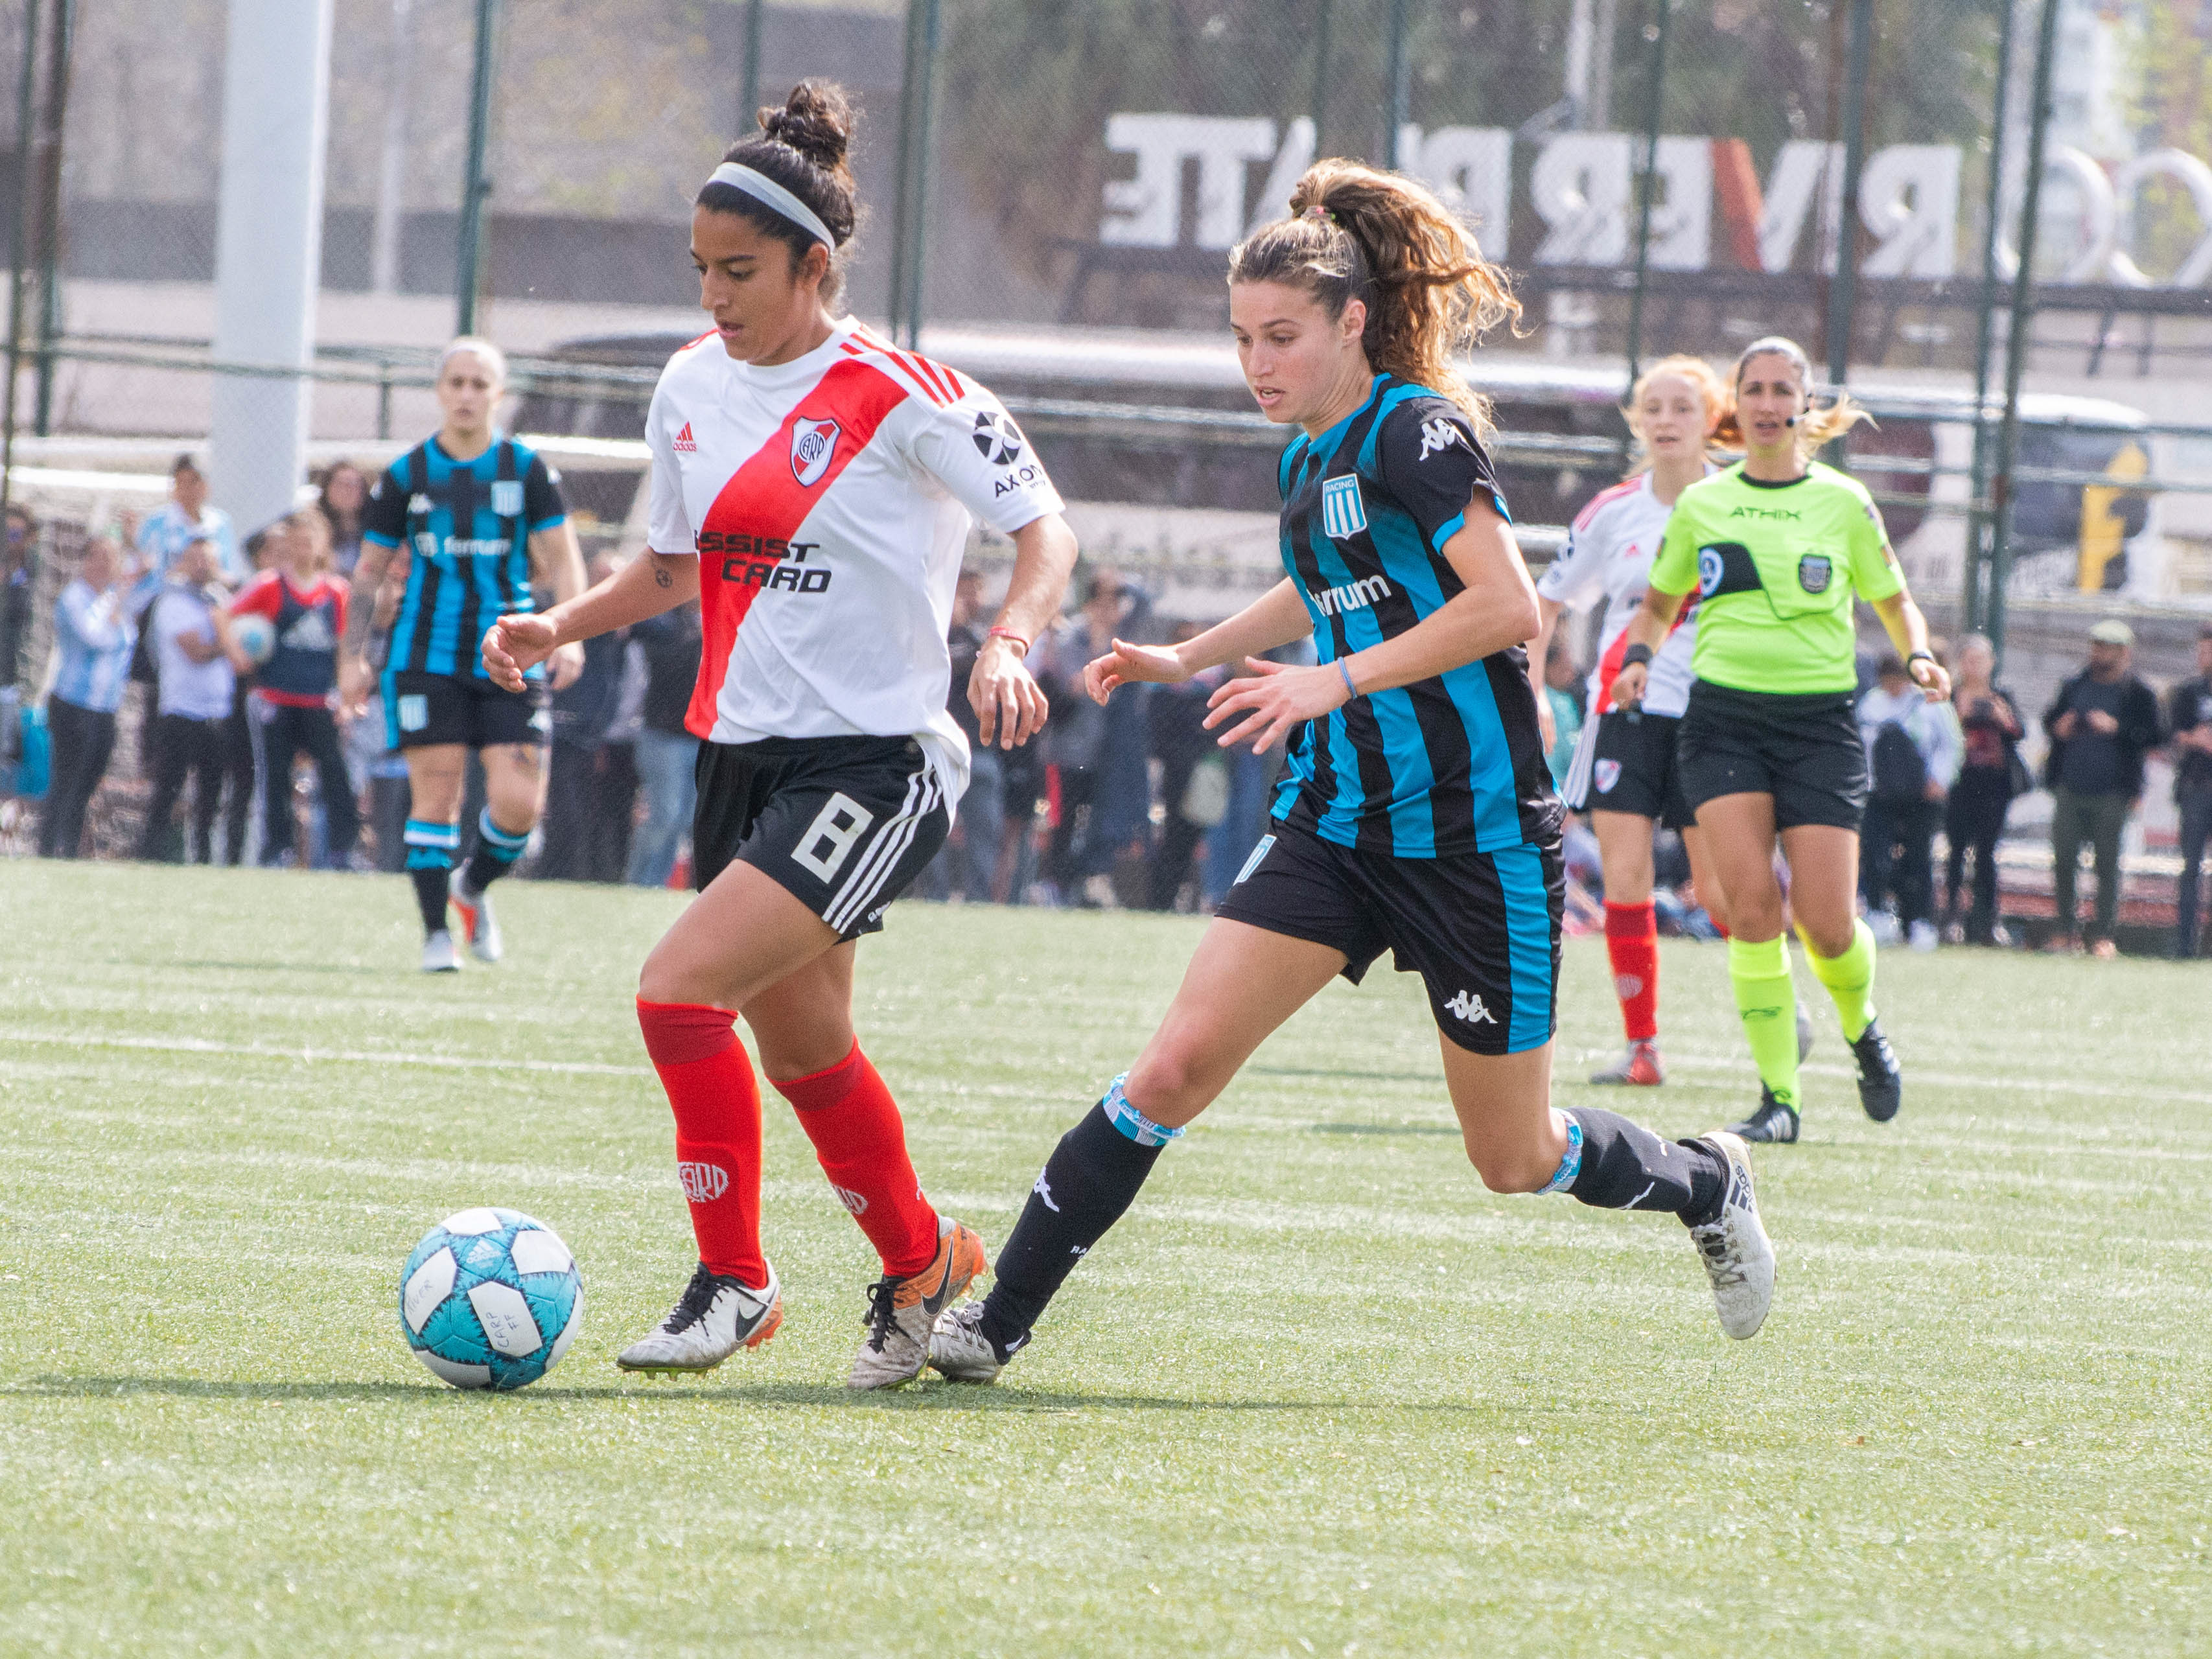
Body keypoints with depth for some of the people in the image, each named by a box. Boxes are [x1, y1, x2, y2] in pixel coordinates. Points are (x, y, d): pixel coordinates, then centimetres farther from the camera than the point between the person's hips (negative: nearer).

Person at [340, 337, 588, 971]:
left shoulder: (526, 469, 4)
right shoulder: (406, 475, 5)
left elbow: (562, 561, 6)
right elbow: (370, 569, 12)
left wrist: (569, 637, -8)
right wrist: (354, 656, 7)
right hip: (426, 656, 0)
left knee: (519, 803, -9)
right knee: (436, 792, -7)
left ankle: (474, 885, 21)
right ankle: (437, 934, 3)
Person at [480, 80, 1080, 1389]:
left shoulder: (898, 396, -13)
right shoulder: (690, 389, 7)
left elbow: (1045, 528, -12)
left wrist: (1008, 644, -30)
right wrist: (562, 626, 3)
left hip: (873, 764, -8)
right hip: (743, 755, 8)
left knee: (681, 989, -20)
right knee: (802, 1046, 16)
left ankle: (735, 1281, -6)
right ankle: (921, 1260, 38)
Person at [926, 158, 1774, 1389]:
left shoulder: (1417, 430, -15)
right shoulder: (1308, 457, 10)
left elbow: (1508, 605, -25)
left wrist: (1340, 679, -27)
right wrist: (1188, 658, 21)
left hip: (1477, 838, -7)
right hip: (1340, 820, 7)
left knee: (1517, 1159, 6)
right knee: (1178, 1065, -9)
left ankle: (1708, 1186, 36)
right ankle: (997, 1321, -7)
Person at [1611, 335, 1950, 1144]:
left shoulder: (1843, 502, 4)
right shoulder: (1700, 504, 8)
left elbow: (1894, 600, 16)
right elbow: (1658, 605, 21)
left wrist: (1918, 656, -4)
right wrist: (1638, 659, 1)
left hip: (1820, 719, -1)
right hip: (1723, 717, 1)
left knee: (1824, 922, -8)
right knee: (1750, 903, -15)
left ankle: (1861, 1025, 27)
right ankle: (1778, 1096, -8)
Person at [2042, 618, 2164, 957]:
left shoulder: (2139, 695, -1)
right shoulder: (2075, 687, 15)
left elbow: (2152, 738, -8)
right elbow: (2050, 717, 26)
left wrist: (2116, 728, -21)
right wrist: (2058, 727, 3)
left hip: (2111, 793, -5)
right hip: (2070, 790, 5)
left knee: (2108, 863, -2)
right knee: (2064, 861, 3)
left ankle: (2104, 935, 2)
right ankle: (2067, 930, 12)